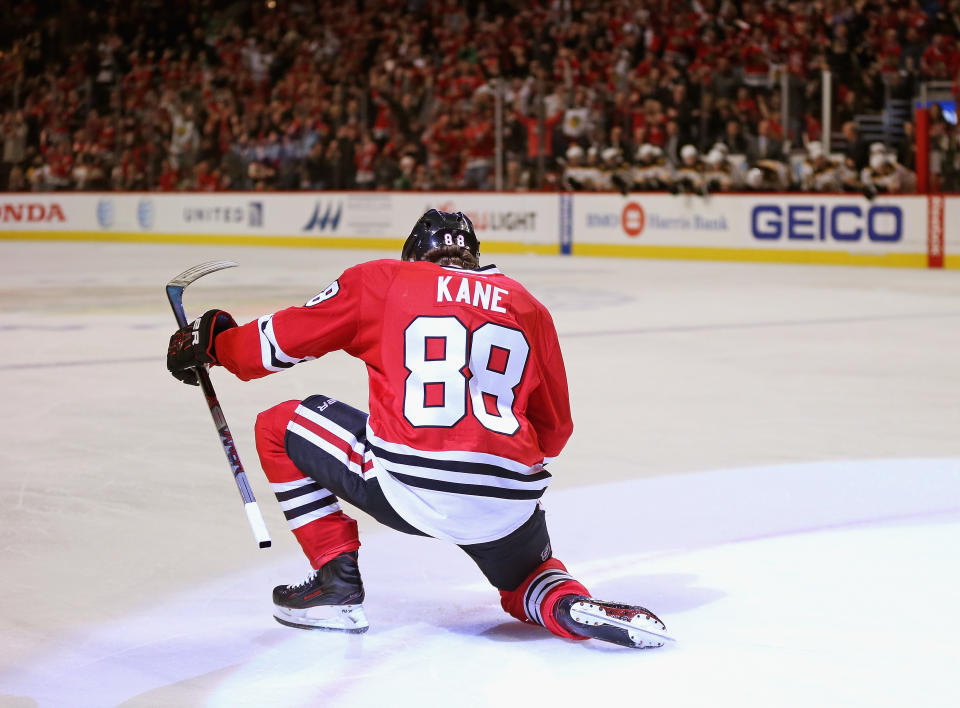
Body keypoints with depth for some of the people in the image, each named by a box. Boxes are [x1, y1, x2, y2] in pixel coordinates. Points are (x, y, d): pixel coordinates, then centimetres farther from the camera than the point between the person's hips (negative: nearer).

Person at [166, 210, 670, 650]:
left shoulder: (382, 281, 13)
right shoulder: (528, 307, 20)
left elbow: (279, 341, 17)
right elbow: (554, 431, 22)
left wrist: (212, 342, 36)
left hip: (407, 488, -3)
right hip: (510, 503, 4)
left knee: (280, 429, 21)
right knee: (525, 582, 35)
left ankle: (337, 583, 18)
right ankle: (574, 609, 0)